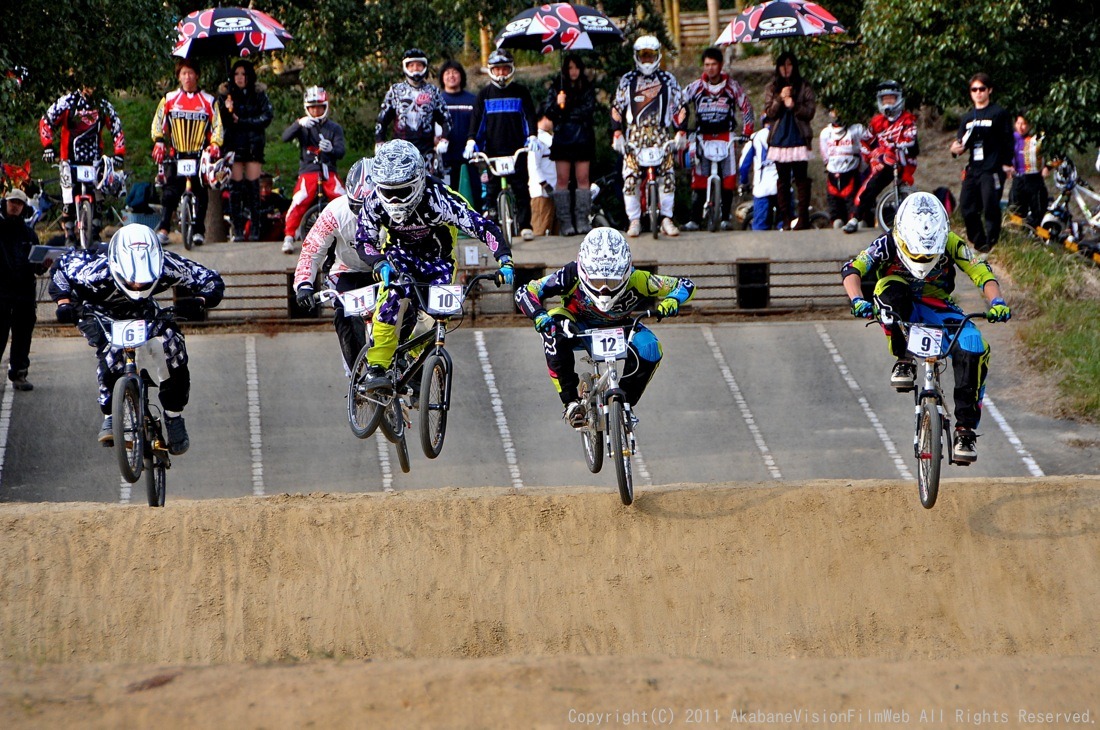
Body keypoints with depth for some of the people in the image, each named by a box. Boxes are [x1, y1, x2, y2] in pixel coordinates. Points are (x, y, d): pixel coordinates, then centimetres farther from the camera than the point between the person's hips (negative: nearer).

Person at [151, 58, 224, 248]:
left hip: (200, 155, 0)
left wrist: (215, 145, -8)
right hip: (177, 155, 0)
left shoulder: (208, 101, 7)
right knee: (170, 192, -7)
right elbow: (158, 122, 9)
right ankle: (163, 228, -5)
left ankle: (199, 230, 2)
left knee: (200, 192, -2)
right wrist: (158, 143, -6)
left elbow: (217, 127, 8)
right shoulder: (169, 100, 8)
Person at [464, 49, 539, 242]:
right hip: (493, 151, 1)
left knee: (521, 188, -3)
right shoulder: (484, 94, 10)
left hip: (517, 150, -1)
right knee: (491, 190, -1)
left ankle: (525, 224, 1)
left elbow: (530, 116, 3)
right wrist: (471, 141, -10)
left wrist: (532, 136, -14)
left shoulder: (521, 93, 8)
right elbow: (476, 119, 5)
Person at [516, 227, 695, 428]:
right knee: (554, 330, -35)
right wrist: (539, 315, -46)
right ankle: (571, 402, -25)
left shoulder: (637, 280, -32)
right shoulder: (572, 276, -33)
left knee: (648, 348, -30)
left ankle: (626, 402, -4)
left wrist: (671, 301, -44)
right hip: (579, 327, -1)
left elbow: (685, 285, -22)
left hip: (620, 328, 1)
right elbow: (525, 292, -26)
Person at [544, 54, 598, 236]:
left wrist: (565, 112, -8)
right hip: (562, 138, 0)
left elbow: (588, 111, -4)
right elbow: (548, 111, 1)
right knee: (562, 179, -2)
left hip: (582, 138, 0)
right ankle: (565, 221, -2)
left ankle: (582, 220, 0)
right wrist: (557, 105, -19)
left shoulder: (587, 89, 7)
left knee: (583, 179, -2)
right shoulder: (556, 87, 7)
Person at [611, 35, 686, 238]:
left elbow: (678, 107, 12)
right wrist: (617, 134, -1)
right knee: (631, 176, -8)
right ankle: (634, 220, -1)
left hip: (660, 134, 0)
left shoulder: (668, 80, 11)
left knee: (667, 175, -8)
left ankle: (667, 219, -1)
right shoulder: (627, 80, 10)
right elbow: (617, 108, 9)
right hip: (634, 135, 0)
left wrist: (680, 132, 2)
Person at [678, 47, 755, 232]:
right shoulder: (696, 87, 3)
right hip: (703, 137, 0)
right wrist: (681, 126, -3)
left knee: (728, 178, -4)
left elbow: (746, 107, 8)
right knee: (699, 180, -6)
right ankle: (694, 219, -5)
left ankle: (725, 218, 3)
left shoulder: (732, 86, 2)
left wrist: (747, 132, 1)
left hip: (726, 136, 0)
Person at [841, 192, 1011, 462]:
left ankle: (965, 428, -20)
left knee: (974, 348, -28)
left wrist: (996, 302, -37)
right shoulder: (887, 245, -22)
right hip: (900, 311, -1)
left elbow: (982, 274, -18)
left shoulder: (951, 244, -18)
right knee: (891, 287, -38)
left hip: (936, 307, 1)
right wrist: (857, 300, -48)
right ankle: (904, 361, -24)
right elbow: (852, 270, -29)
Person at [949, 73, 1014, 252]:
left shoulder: (999, 114, 0)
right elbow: (961, 142, 19)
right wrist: (956, 148, -5)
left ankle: (991, 243, -5)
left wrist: (1007, 164, -11)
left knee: (991, 208, -13)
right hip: (973, 170, 6)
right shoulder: (967, 118, 18)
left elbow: (1007, 140, -3)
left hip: (992, 170, -6)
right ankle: (978, 242, 14)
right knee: (967, 209, 2)